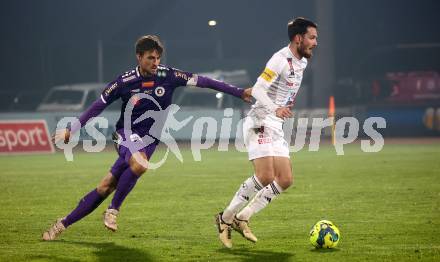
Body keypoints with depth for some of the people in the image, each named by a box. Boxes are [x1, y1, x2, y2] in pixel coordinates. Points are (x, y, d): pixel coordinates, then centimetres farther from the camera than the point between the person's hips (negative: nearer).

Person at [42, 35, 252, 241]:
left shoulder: (168, 76, -4)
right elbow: (98, 106, 3)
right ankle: (113, 210, -14)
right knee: (140, 163, -34)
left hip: (148, 141, 3)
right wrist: (72, 130, 3)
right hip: (127, 133, -3)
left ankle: (64, 223, 5)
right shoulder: (125, 82, -7)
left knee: (106, 186, -6)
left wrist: (240, 92, -9)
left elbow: (202, 81, -5)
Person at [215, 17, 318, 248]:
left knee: (285, 180, 0)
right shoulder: (281, 59, -15)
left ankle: (242, 218, 6)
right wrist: (275, 109, -36)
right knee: (265, 177, -21)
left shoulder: (301, 62, 14)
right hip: (259, 124, -9)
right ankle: (225, 218, -8)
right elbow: (257, 90, -23)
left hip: (275, 129, 9)